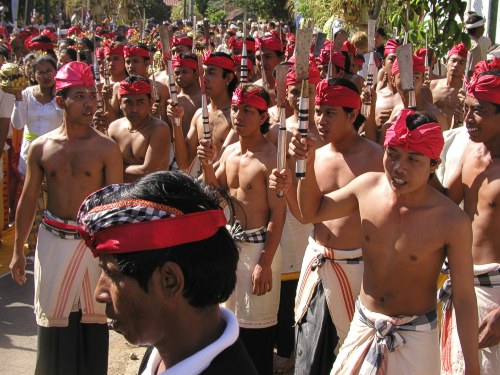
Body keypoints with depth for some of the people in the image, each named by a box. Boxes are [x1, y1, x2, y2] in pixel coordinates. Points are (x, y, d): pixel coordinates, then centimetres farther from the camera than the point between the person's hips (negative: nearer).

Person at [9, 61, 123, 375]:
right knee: (52, 314, 11)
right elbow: (28, 200, 8)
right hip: (53, 239, 2)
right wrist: (18, 250, 9)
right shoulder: (41, 147, 1)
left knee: (92, 316, 8)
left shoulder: (107, 148, -6)